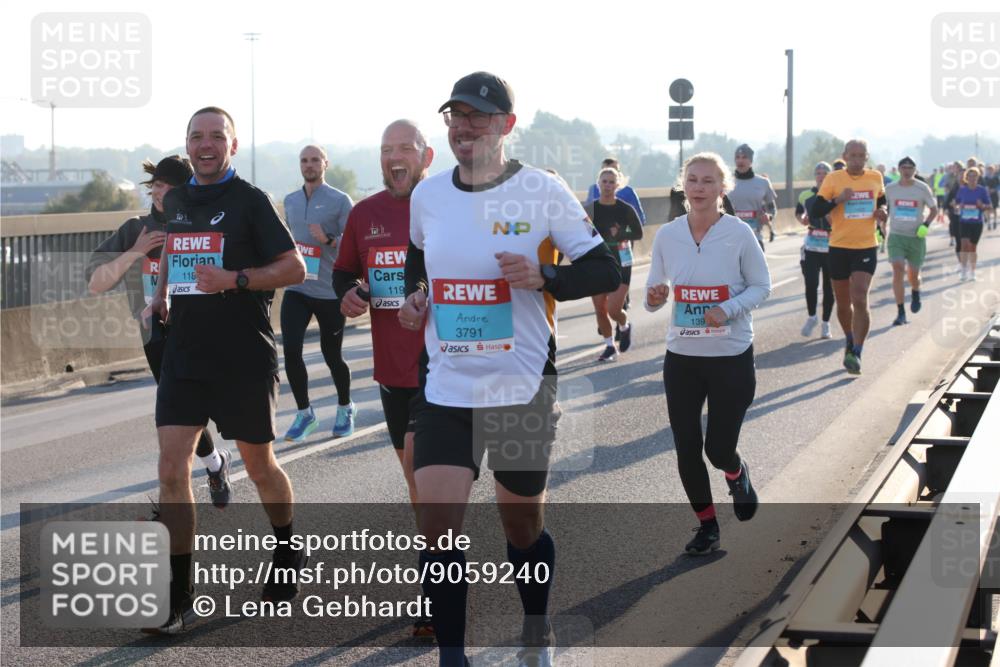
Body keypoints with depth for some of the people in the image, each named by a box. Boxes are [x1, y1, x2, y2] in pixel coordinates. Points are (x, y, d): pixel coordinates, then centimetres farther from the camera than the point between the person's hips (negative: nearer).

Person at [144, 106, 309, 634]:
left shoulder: (250, 201, -7)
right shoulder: (176, 201, 9)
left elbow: (295, 268, -11)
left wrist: (233, 279, -22)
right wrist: (161, 294, 11)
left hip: (245, 359, -4)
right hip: (184, 356, 4)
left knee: (259, 466, 11)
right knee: (171, 469, -7)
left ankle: (288, 553, 39)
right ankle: (178, 597, -1)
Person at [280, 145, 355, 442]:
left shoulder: (340, 201, -5)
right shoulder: (290, 201, 12)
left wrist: (328, 240, -26)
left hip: (330, 292, -4)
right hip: (296, 289, 4)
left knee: (332, 355, 6)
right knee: (291, 350, -9)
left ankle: (345, 408, 30)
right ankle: (304, 413, 5)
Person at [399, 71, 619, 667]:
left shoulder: (541, 191, -8)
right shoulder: (427, 196, 5)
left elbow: (606, 272, -6)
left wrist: (544, 277, -22)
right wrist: (413, 297, 6)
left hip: (524, 390, -3)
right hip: (446, 390, 3)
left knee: (523, 523, 12)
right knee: (437, 525, -10)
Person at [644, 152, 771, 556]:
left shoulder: (739, 234, -10)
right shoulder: (667, 235, -2)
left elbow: (761, 286, -2)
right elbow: (655, 292, 6)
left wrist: (728, 310, -19)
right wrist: (655, 299, -18)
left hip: (732, 357, -3)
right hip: (681, 356, 3)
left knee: (718, 449, -2)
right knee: (687, 449, 4)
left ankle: (737, 475, 36)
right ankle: (706, 525, 24)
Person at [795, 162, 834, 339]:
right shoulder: (806, 196, 6)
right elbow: (798, 213, 23)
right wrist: (803, 220, 2)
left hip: (832, 247, -1)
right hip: (811, 247, 1)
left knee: (829, 287, 5)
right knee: (811, 284, -9)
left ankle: (825, 324, 17)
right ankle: (811, 316, 15)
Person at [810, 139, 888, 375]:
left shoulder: (876, 178, 4)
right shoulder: (833, 179, -4)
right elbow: (816, 210, -8)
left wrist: (881, 212, 1)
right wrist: (838, 199, -23)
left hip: (867, 247, 0)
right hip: (839, 247, 0)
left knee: (859, 300, -14)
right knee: (843, 304, 11)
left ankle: (855, 353, -10)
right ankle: (850, 340, 36)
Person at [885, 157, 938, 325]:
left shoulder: (923, 188, -4)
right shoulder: (890, 189, 0)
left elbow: (934, 210, 5)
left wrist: (926, 225, -11)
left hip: (916, 237, 0)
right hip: (896, 236, 0)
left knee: (913, 274, 7)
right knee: (897, 270, -16)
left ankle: (915, 293, 45)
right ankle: (900, 312, -14)